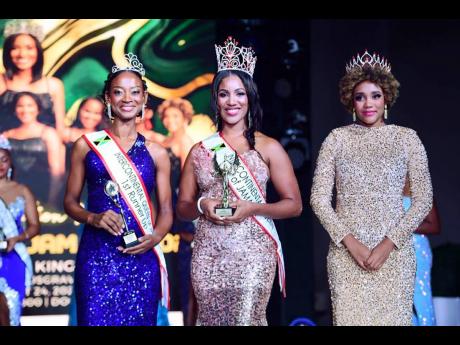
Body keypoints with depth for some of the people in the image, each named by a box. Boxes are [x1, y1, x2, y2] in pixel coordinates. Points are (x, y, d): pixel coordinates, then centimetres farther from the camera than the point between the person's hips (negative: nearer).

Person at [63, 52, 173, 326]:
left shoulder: (156, 153, 8)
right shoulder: (87, 145, 6)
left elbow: (166, 210, 9)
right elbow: (70, 202, 8)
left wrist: (155, 237, -11)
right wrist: (93, 218, -11)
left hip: (141, 257, 1)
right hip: (97, 255, -1)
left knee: (138, 321, 2)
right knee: (96, 320, -4)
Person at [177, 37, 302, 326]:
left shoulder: (268, 147, 2)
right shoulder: (200, 151, 9)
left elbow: (294, 204, 2)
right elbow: (183, 207, 15)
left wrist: (252, 208, -13)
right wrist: (201, 205, -7)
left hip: (252, 252, -3)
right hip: (208, 255, 3)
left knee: (247, 320, -10)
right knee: (209, 320, 5)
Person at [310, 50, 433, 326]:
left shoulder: (407, 138, 3)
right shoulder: (337, 139, 5)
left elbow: (424, 199, 1)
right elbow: (319, 197, 2)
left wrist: (388, 244, -8)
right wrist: (351, 242, -9)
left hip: (394, 251, 0)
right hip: (346, 251, 0)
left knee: (393, 316, -2)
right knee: (349, 316, -2)